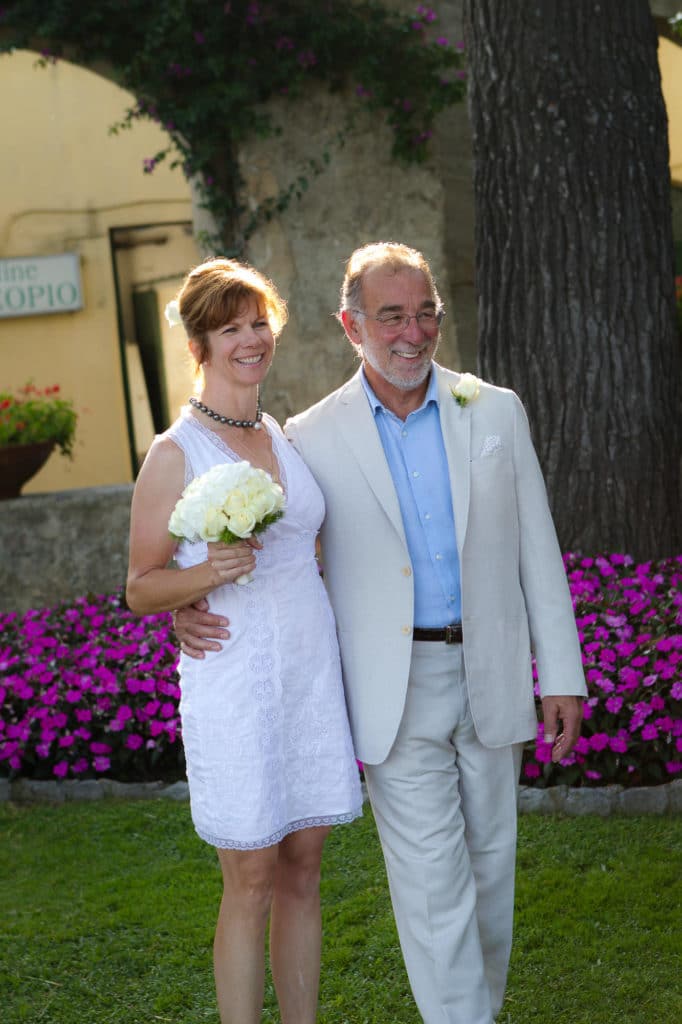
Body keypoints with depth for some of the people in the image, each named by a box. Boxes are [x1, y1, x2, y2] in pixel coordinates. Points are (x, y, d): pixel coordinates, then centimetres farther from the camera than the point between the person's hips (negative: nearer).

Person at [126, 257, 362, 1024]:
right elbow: (140, 588, -4)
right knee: (251, 885, -1)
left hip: (311, 673, 6)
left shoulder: (287, 437, 11)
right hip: (234, 682, -5)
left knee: (302, 873, 11)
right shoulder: (174, 455, -6)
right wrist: (211, 573, -21)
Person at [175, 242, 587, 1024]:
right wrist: (192, 603, -11)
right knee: (432, 881, -4)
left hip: (491, 674, 3)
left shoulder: (495, 412, 2)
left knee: (490, 862, 15)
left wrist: (561, 675, 2)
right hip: (396, 689, -2)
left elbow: (537, 551, 4)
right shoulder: (312, 438, -3)